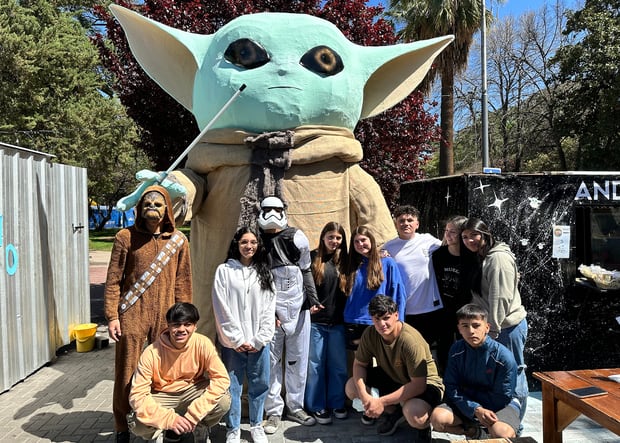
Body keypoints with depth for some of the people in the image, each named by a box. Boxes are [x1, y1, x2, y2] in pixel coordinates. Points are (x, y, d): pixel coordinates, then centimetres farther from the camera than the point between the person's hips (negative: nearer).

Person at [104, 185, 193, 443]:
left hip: (165, 318, 1)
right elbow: (113, 280, 0)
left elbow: (182, 283, 7)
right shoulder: (126, 237, 0)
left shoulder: (178, 240, 4)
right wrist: (112, 316, -5)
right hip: (132, 317, -1)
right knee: (127, 372, 6)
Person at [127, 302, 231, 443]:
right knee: (138, 424, -30)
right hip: (162, 396, -1)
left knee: (223, 401, -28)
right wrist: (169, 418, -33)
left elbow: (221, 378, -24)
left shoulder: (203, 344, -23)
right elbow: (138, 394, -24)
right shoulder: (152, 353, -25)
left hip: (192, 391, 1)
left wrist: (193, 415, -29)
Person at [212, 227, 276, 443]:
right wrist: (237, 339, -8)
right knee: (233, 387, 3)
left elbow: (269, 309, 4)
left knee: (259, 385, 7)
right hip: (233, 342, -2)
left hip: (259, 342, 2)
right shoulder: (224, 271, 1)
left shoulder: (264, 273, 9)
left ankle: (257, 426, 26)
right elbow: (222, 309, -4)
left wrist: (259, 340, -5)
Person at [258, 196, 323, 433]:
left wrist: (312, 299, 1)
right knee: (272, 361, 5)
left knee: (298, 360, 10)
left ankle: (295, 407, 25)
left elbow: (306, 271, 9)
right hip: (270, 309, -2)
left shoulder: (297, 238, 0)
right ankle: (274, 411, 18)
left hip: (298, 307, 2)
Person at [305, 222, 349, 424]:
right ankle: (317, 406, 20)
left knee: (338, 364, 11)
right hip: (315, 321, -3)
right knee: (316, 364, 6)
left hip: (337, 322, 3)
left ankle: (336, 403, 27)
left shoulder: (343, 261, 6)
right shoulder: (313, 258, -4)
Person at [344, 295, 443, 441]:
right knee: (351, 387, -10)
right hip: (392, 377, 6)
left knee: (414, 415, -37)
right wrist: (364, 395, -23)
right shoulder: (370, 334, -16)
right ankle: (393, 412, 10)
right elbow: (359, 364, -4)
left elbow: (419, 385, -30)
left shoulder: (411, 341, -33)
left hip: (424, 383, -6)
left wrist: (382, 402, -30)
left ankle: (423, 427, 3)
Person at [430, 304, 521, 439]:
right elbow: (452, 390, -10)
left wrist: (466, 390, -10)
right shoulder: (457, 350, -10)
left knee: (501, 433, -36)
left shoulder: (504, 357, -20)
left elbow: (501, 398, -15)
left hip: (500, 405, -3)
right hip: (466, 404, 3)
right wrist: (476, 409, -27)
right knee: (438, 418, -24)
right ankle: (474, 431, 3)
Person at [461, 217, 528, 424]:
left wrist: (492, 330, -21)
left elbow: (500, 298, -23)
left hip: (508, 326, -10)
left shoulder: (498, 258, -18)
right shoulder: (482, 258, 13)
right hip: (494, 326, 10)